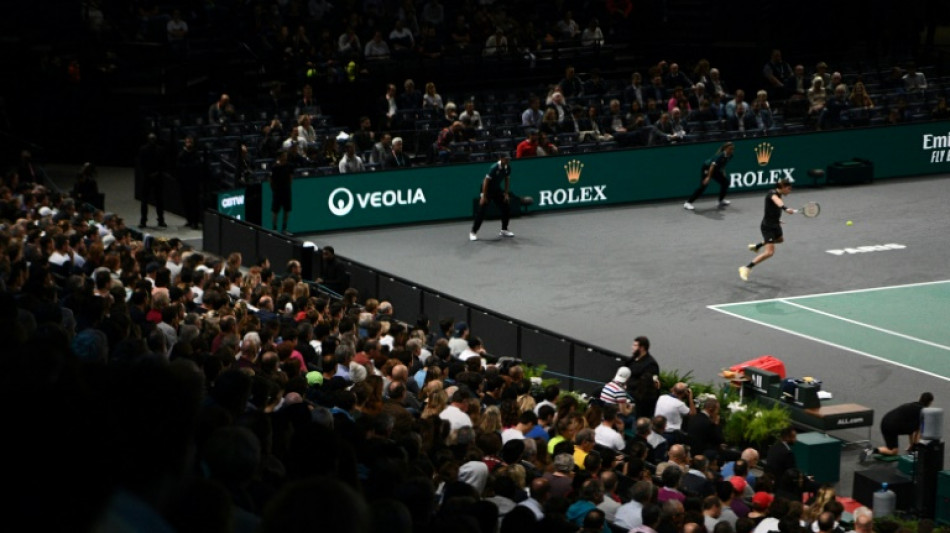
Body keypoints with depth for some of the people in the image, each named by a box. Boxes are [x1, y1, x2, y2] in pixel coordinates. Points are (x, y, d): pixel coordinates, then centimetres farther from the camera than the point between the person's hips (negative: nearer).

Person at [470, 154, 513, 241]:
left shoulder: (508, 168, -8)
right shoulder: (494, 168, -27)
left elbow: (507, 180, 7)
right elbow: (486, 181, -25)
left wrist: (506, 194, 2)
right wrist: (484, 196, -26)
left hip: (497, 189, 7)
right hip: (487, 189, -7)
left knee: (506, 209, 5)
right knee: (481, 211, -13)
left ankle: (504, 230, 21)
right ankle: (473, 232, -7)